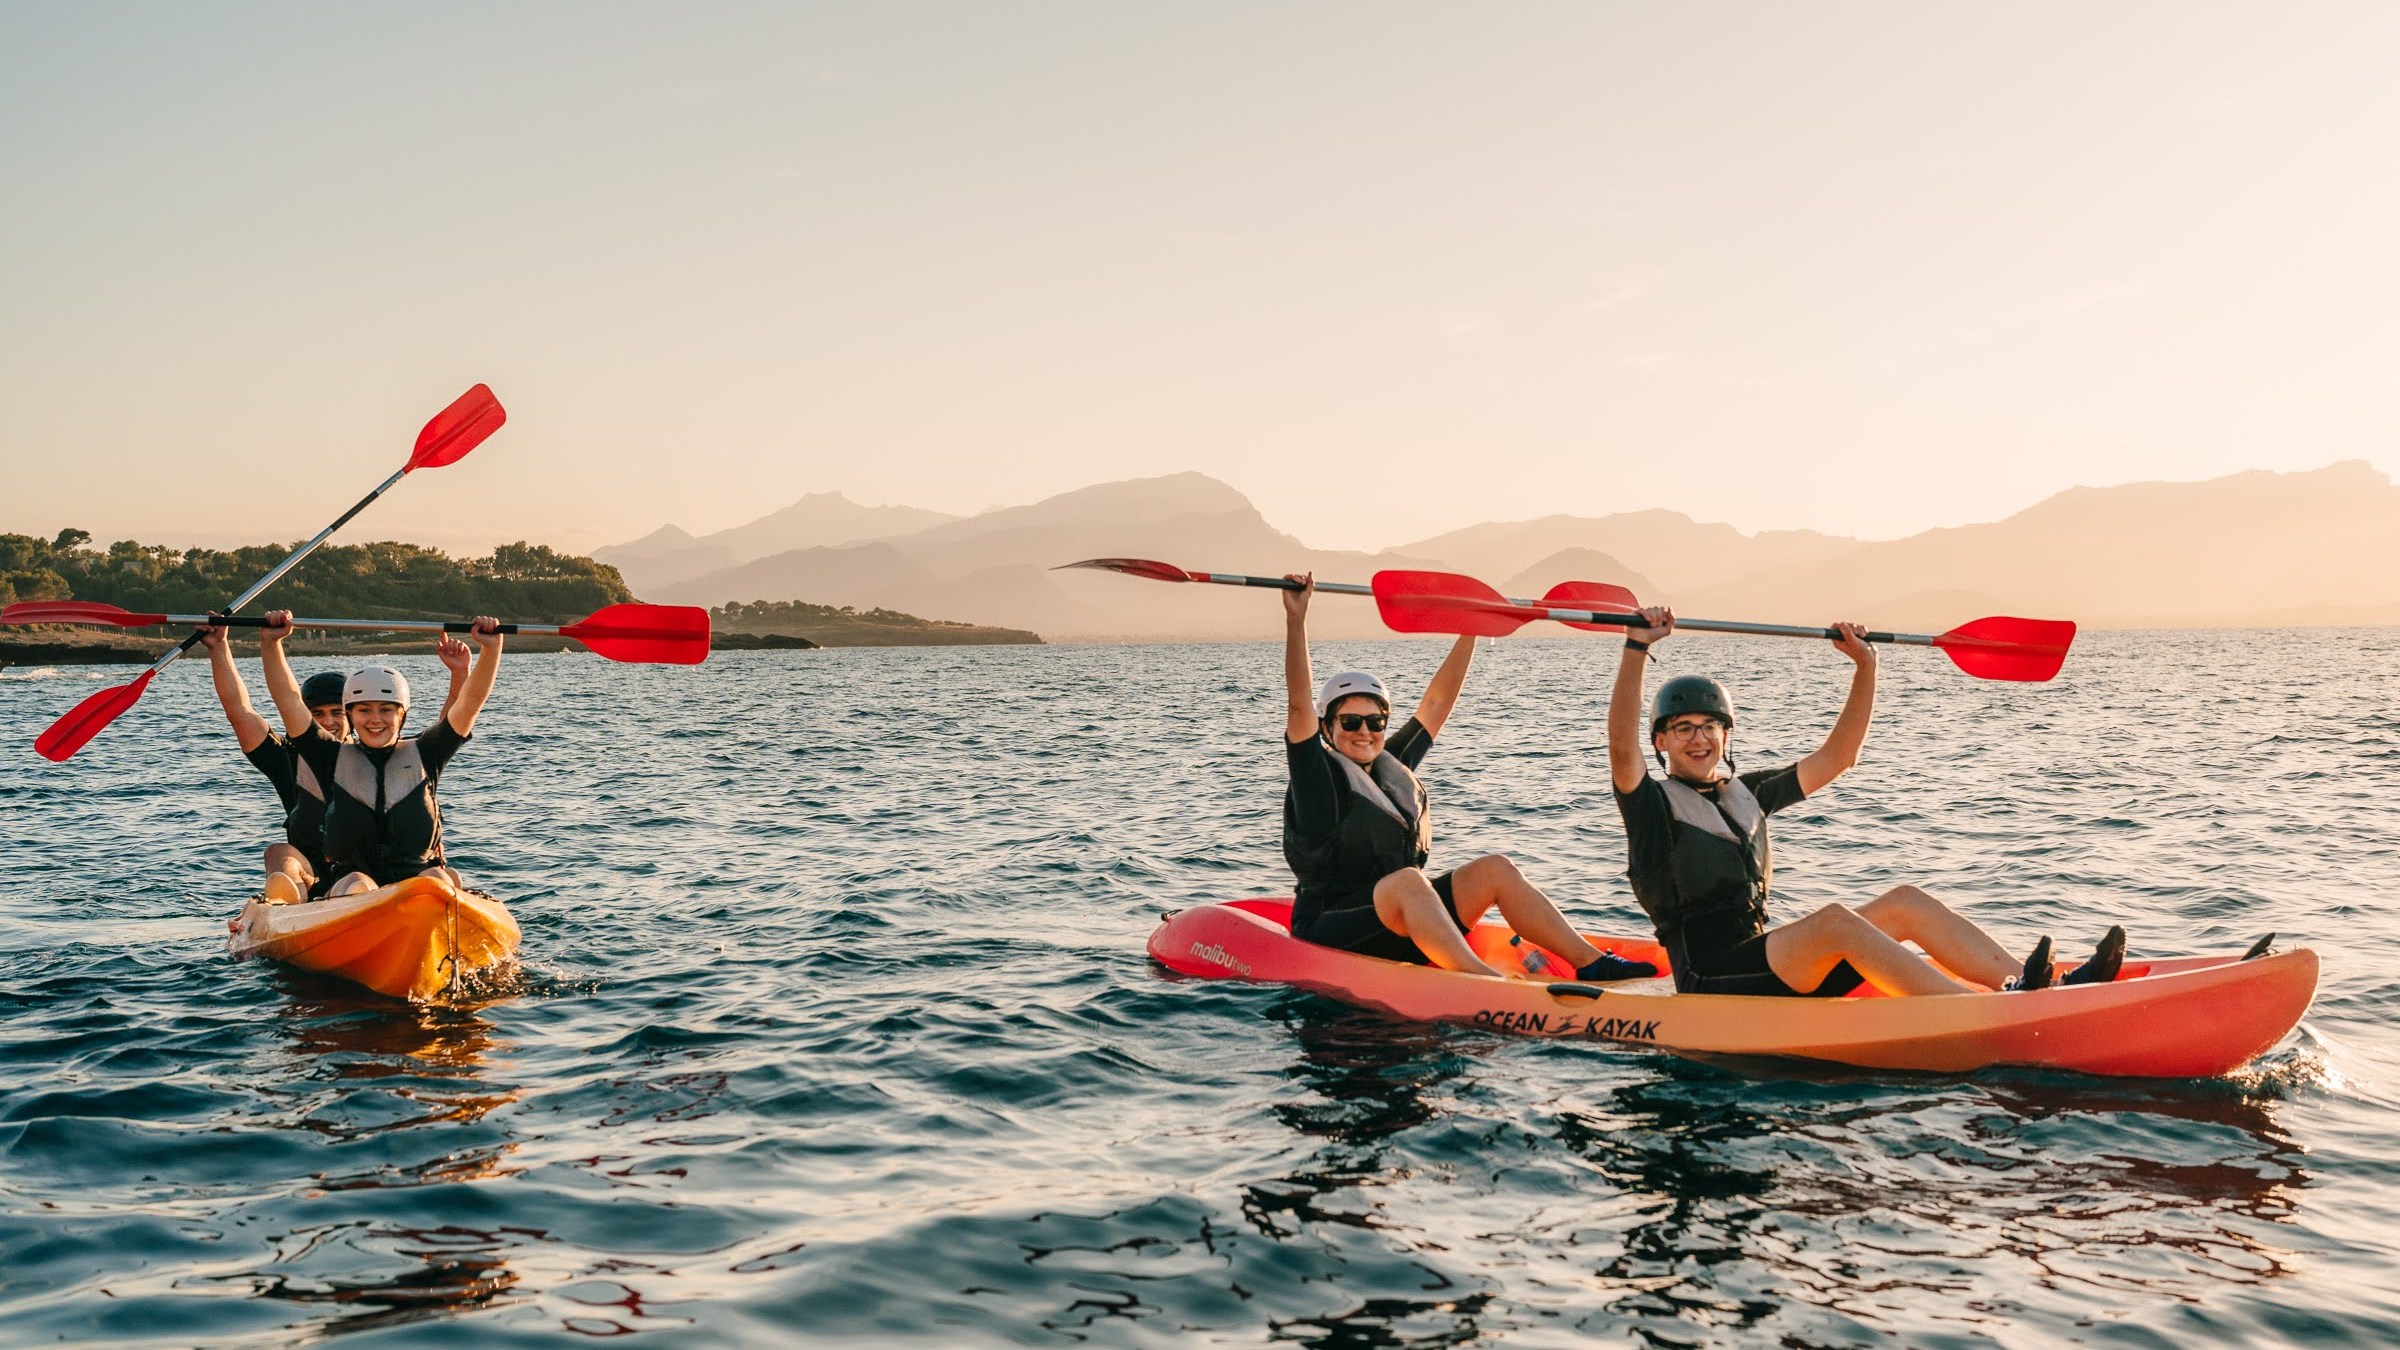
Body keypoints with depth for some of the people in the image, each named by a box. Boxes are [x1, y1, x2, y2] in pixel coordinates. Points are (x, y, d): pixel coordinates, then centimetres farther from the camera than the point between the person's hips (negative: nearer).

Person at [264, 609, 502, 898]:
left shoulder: (423, 754, 14)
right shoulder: (333, 759, 14)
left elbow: (473, 699, 6)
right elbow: (288, 698, 7)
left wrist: (491, 648, -7)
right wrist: (271, 644, -3)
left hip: (419, 883, 0)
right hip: (347, 888, 0)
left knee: (436, 878, -32)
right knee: (357, 884, -33)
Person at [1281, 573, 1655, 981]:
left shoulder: (1392, 768, 16)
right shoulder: (1317, 775, -4)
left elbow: (1437, 703, 19)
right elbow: (1300, 703, -18)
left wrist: (1469, 631, 18)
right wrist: (1296, 618, -27)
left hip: (1401, 926, 8)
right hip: (1331, 933, -8)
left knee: (1495, 870, -5)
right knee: (1407, 881, -35)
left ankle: (1590, 962, -16)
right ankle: (1488, 985, -52)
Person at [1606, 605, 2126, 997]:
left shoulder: (1747, 794, 19)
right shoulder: (1653, 805, -1)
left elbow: (1834, 758, 21)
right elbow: (1622, 748, -22)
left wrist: (1864, 667, 13)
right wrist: (1635, 649, -31)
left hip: (1773, 968, 8)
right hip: (1712, 987, -8)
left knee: (1904, 903, -7)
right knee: (1834, 920, -31)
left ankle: (2040, 988, -20)